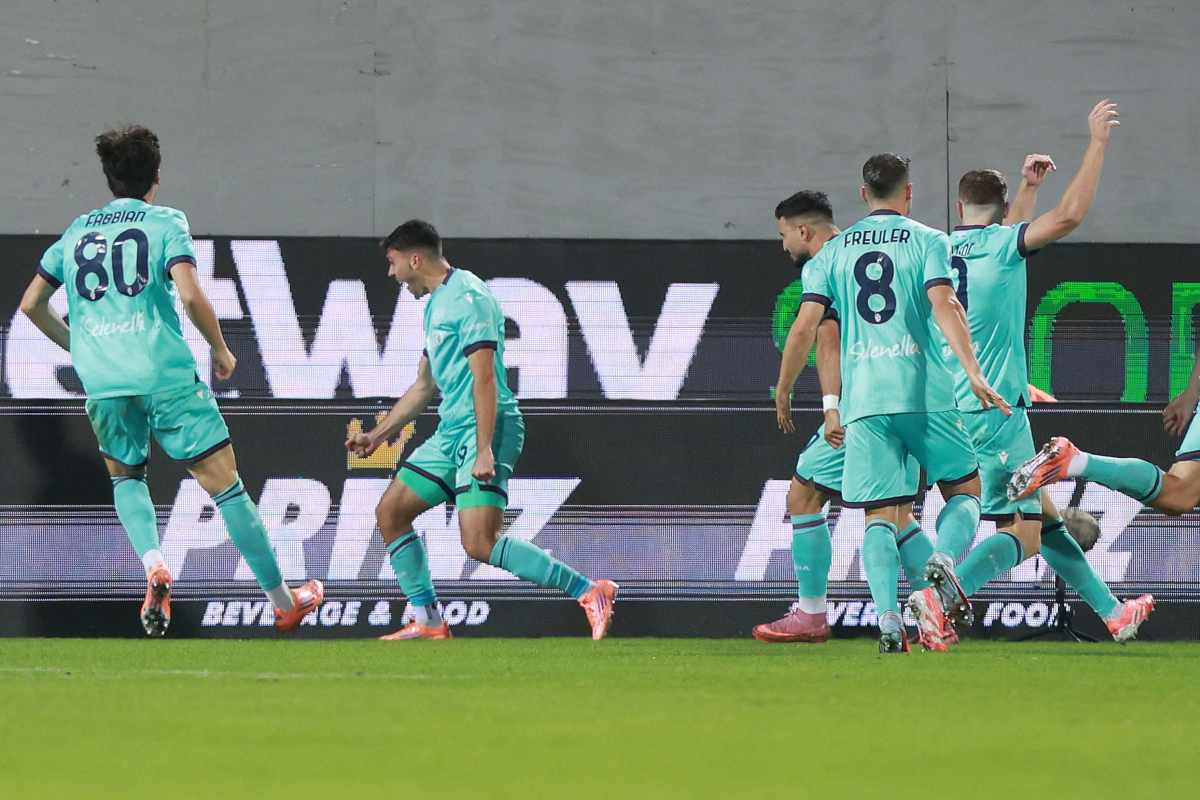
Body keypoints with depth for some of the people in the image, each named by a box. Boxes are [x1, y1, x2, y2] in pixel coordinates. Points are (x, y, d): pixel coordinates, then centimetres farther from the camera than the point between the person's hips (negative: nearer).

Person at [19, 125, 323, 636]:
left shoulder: (76, 232, 15)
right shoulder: (165, 223, 1)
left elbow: (31, 303, 20)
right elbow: (190, 294, -13)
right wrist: (220, 349, 1)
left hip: (101, 380, 4)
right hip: (166, 376, -4)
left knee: (126, 475, 26)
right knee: (224, 484, 3)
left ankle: (152, 565, -3)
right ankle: (283, 603, 7)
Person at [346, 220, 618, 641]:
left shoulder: (468, 297, -13)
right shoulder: (436, 303, 19)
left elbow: (484, 376, -20)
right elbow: (424, 385, 30)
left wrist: (484, 449, -26)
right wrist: (378, 435, 30)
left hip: (485, 427, -10)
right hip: (451, 430, 10)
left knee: (479, 543, -20)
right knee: (390, 512, 10)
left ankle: (589, 591, -18)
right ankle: (428, 622, 14)